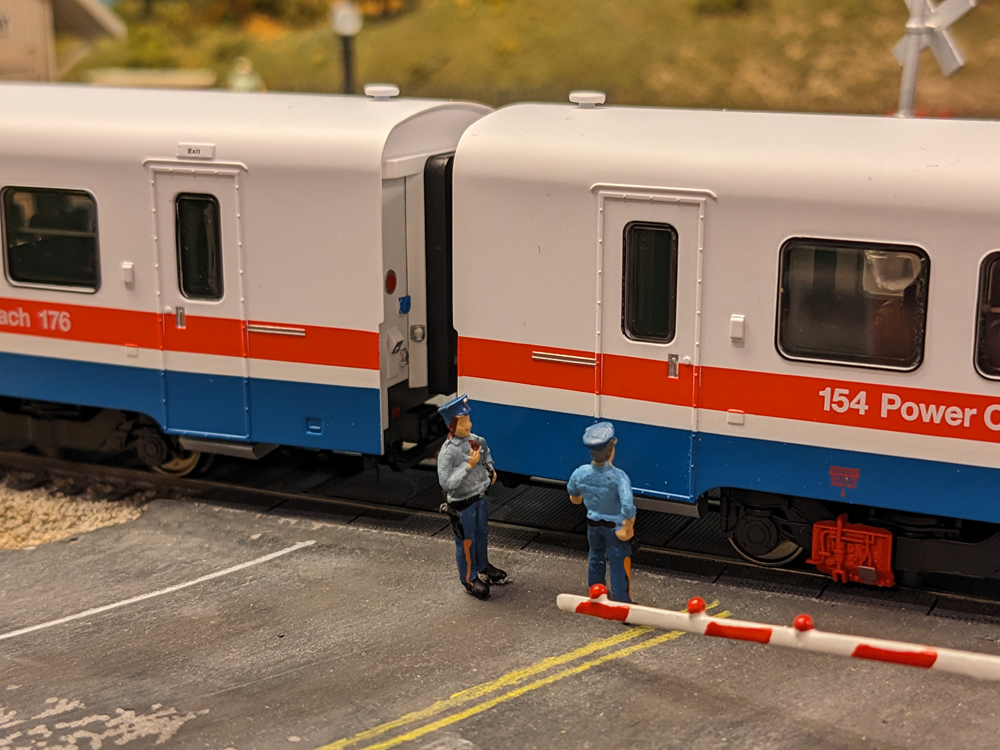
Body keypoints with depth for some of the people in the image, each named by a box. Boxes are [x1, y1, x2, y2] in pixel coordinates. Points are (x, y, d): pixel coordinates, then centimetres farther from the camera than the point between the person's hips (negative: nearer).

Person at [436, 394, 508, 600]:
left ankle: (482, 567, 49)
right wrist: (469, 465, -31)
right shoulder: (448, 452, -28)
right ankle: (469, 579, 32)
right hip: (462, 504, -7)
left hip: (480, 498, 7)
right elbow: (446, 483, -30)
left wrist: (490, 468, 5)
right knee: (466, 542, 11)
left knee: (481, 534, 26)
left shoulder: (474, 440, -6)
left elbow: (486, 452, 19)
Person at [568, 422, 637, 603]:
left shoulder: (581, 473, -18)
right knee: (619, 565, 12)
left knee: (596, 558, 28)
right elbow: (628, 506, -39)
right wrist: (628, 528, -21)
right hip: (615, 527, -5)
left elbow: (573, 493, 3)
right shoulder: (618, 477, -33)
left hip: (593, 523, 5)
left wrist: (578, 498, 28)